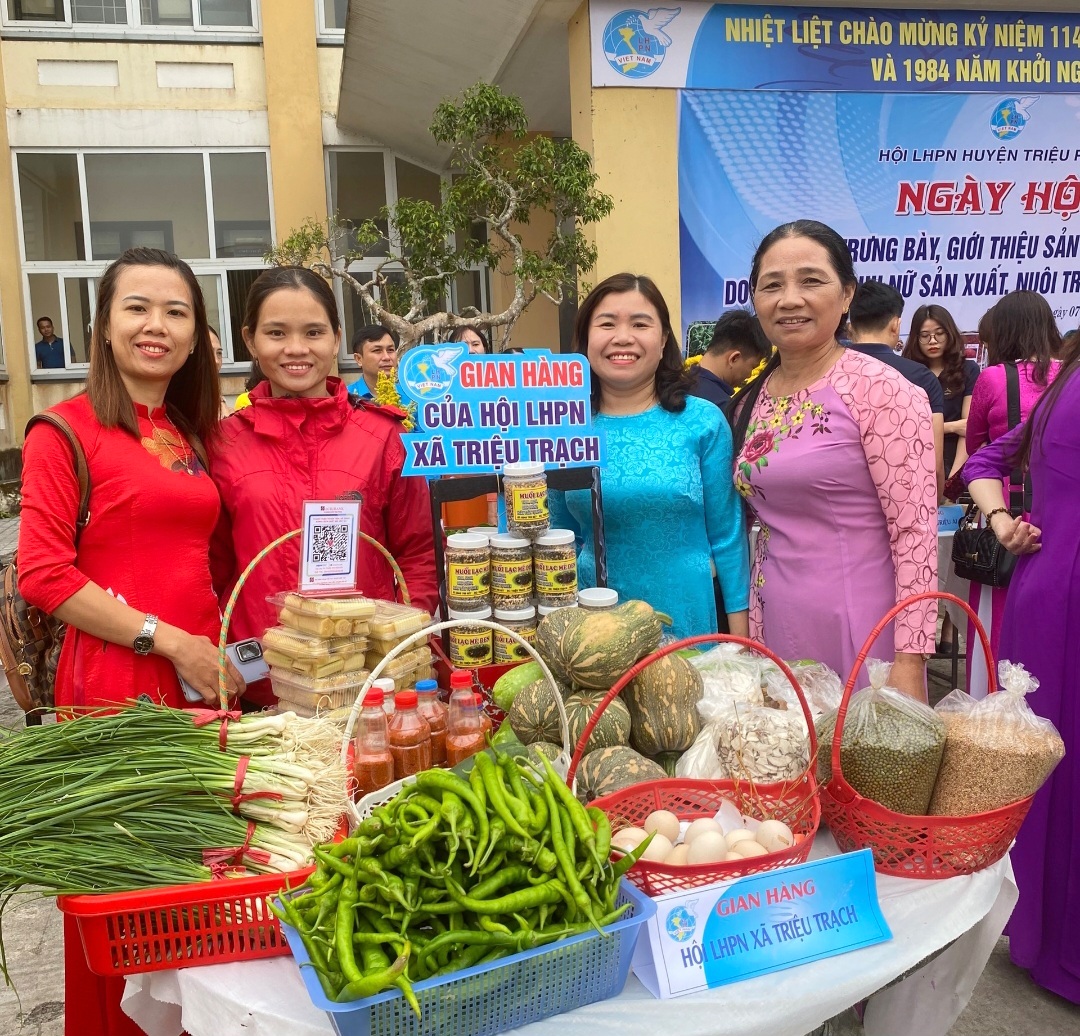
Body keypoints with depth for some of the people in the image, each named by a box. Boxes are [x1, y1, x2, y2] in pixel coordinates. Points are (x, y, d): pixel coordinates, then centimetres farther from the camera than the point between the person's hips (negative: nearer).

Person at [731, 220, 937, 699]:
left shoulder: (881, 389, -11)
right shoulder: (754, 400, 8)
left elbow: (915, 530, -14)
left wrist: (909, 659, -18)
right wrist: (748, 629, 15)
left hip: (856, 626, -6)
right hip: (774, 627, 6)